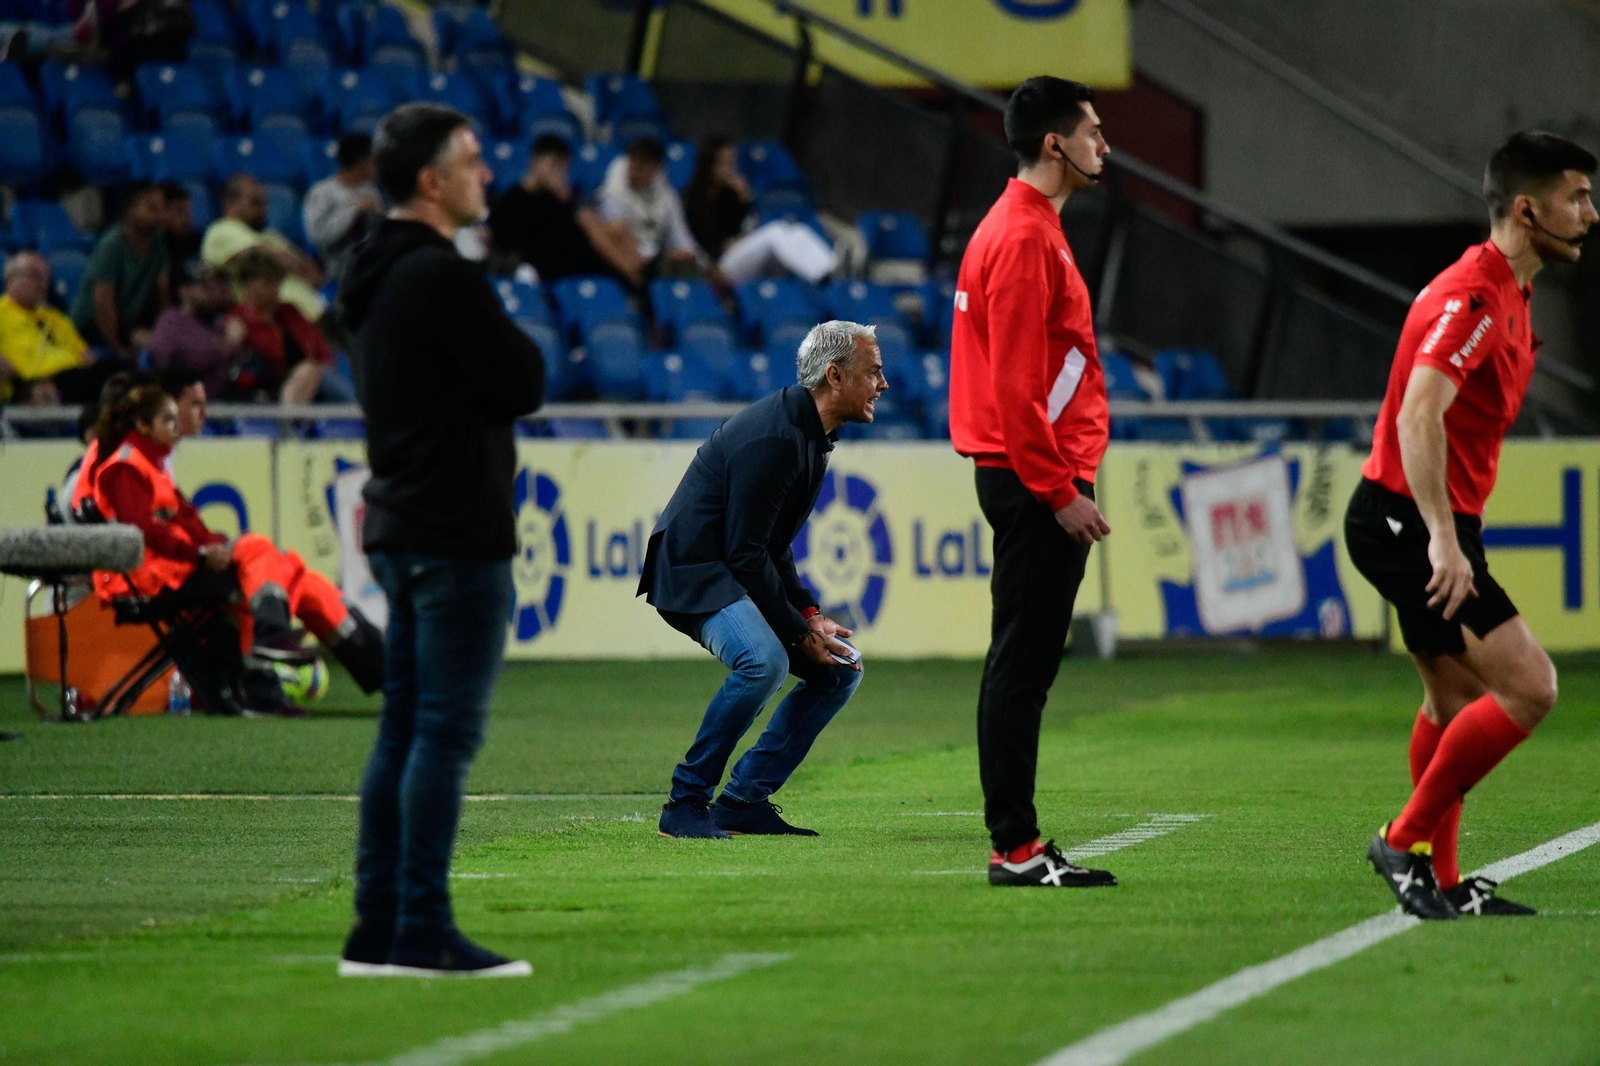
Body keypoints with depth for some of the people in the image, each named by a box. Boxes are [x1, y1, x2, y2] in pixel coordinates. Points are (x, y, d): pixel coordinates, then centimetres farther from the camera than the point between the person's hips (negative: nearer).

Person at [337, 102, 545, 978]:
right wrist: (511, 342, 2)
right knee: (446, 732, -8)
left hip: (400, 532, 10)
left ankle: (378, 930, 12)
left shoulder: (378, 276, 15)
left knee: (405, 731, 11)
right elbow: (524, 386, -13)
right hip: (455, 535, -10)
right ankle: (423, 935, -8)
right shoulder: (441, 276, -16)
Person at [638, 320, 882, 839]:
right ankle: (685, 805, -21)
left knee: (840, 669, 7)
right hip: (693, 573, -11)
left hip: (742, 578, 11)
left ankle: (743, 800, 5)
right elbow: (746, 553, -23)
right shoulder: (772, 437, -22)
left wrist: (809, 614, 3)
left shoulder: (814, 433, 11)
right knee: (763, 660, -34)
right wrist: (799, 631, -18)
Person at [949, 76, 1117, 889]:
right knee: (1022, 664, -9)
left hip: (1033, 479, 11)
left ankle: (1018, 842, 14)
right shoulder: (1023, 237, -15)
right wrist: (1060, 491, -19)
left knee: (1023, 665, 11)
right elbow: (1016, 384, -20)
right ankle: (1015, 847, -8)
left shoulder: (1028, 228, 18)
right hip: (1035, 480, -11)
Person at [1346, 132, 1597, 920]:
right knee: (1528, 686, -13)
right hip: (1407, 522, -11)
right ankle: (1408, 840, -5)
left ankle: (1440, 883, 22)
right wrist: (1445, 541, -36)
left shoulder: (1508, 295, 14)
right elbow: (1418, 416, -31)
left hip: (1433, 523, 11)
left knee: (1456, 698, 16)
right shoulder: (1473, 297, -19)